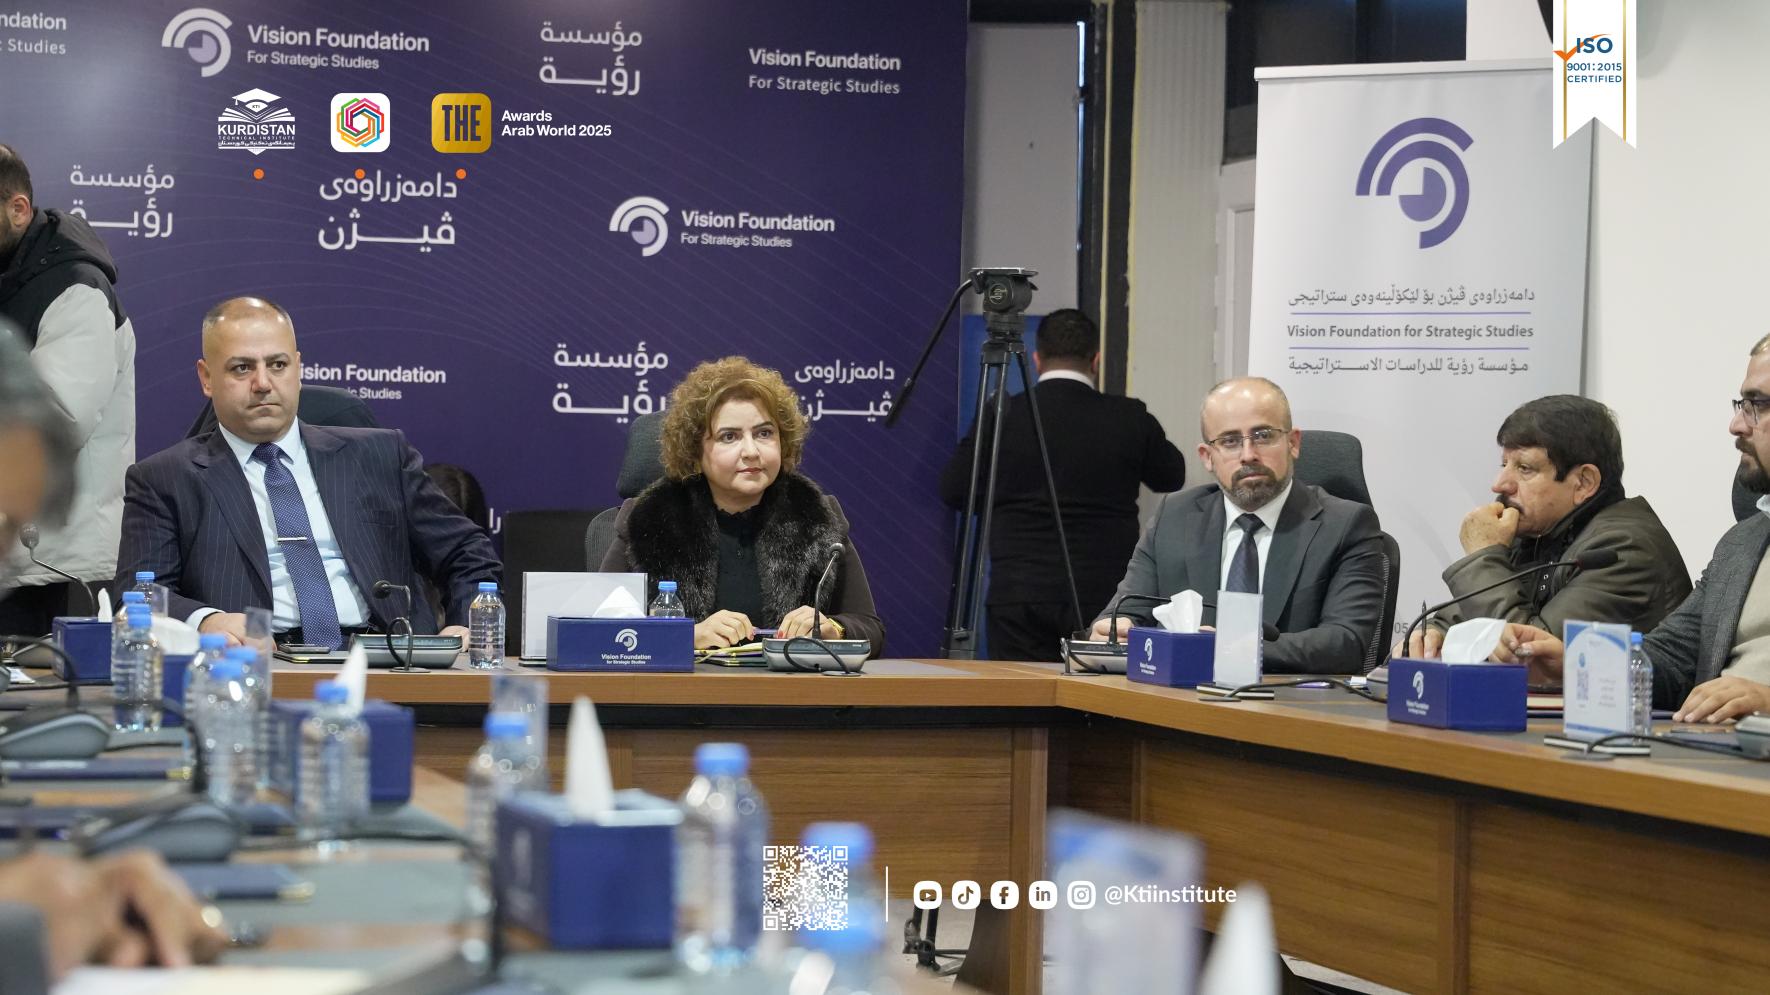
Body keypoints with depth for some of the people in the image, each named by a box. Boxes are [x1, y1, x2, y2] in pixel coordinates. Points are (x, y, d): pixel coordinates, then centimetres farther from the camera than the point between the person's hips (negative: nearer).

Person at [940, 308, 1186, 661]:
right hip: (1104, 599, 0)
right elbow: (1173, 479, 17)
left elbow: (953, 490, 6)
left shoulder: (1002, 416, -2)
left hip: (1020, 602, 0)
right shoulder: (1129, 419, 0)